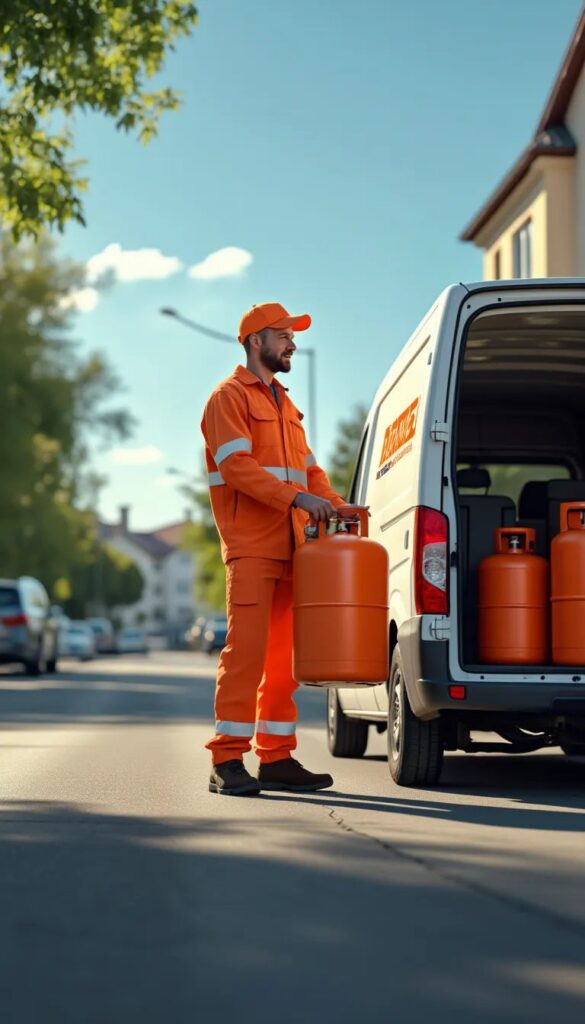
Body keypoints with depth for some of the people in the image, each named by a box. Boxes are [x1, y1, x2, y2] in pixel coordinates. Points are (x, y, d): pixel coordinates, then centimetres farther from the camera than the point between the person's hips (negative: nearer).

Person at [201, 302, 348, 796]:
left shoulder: (284, 404, 24)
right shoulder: (230, 397, -2)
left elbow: (307, 467, 22)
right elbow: (237, 464, -15)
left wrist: (335, 506, 4)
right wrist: (296, 497, -23)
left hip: (290, 547, 8)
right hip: (251, 547, -8)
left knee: (285, 654, 7)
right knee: (246, 648, -12)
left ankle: (276, 758, 11)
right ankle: (228, 762, -9)